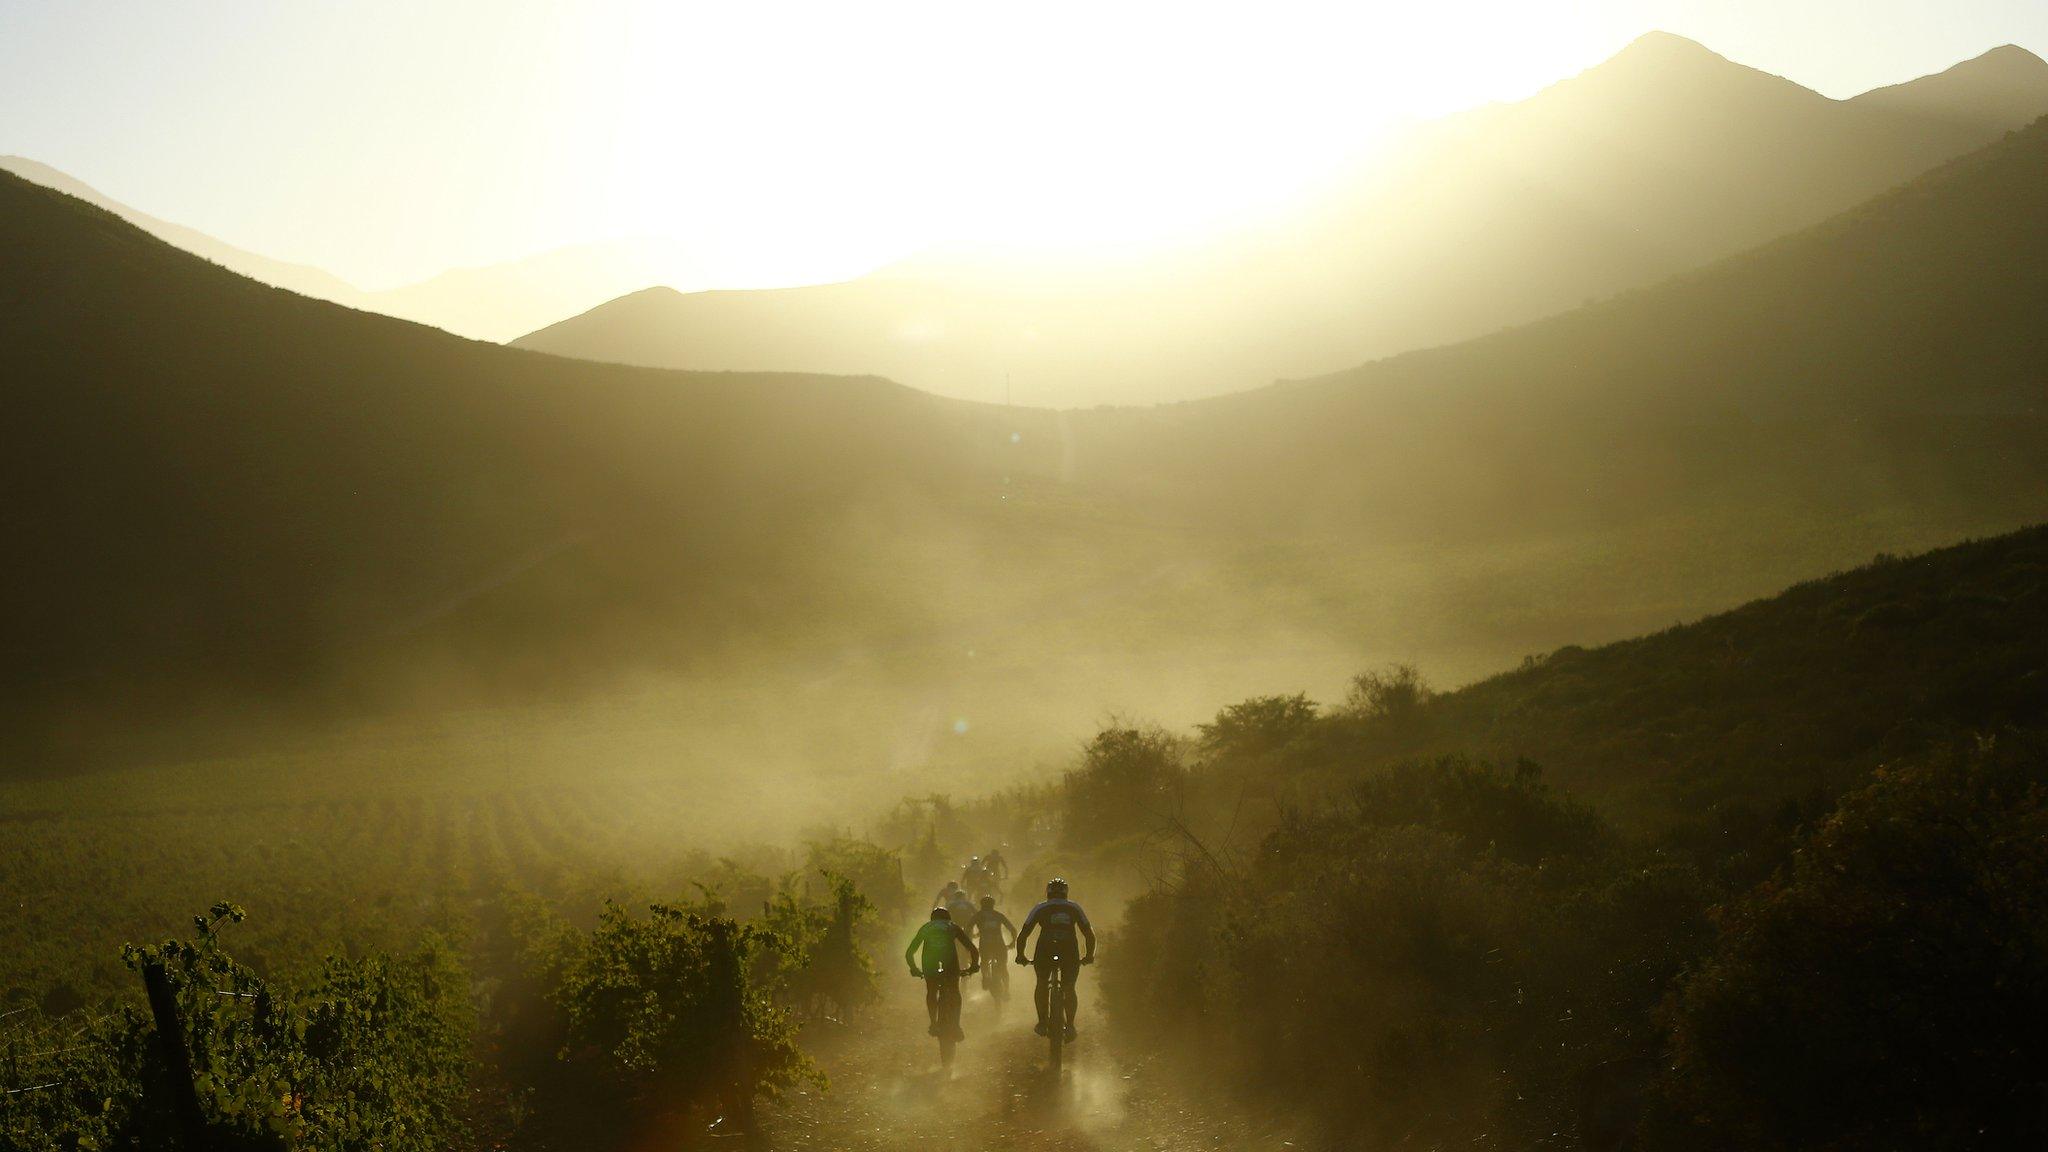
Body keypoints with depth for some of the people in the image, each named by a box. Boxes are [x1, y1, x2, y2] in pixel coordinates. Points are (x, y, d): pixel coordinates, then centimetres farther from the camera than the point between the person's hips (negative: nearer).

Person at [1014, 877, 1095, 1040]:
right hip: (1069, 952, 0)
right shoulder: (1074, 908, 19)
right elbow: (1089, 934, 18)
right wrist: (1089, 955, 30)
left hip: (1045, 952, 0)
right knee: (1069, 989, 18)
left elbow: (1022, 935, 13)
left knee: (1041, 985, 22)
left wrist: (1020, 955, 25)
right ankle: (1069, 1025, 7)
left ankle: (1042, 1022, 14)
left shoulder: (1040, 908, 16)